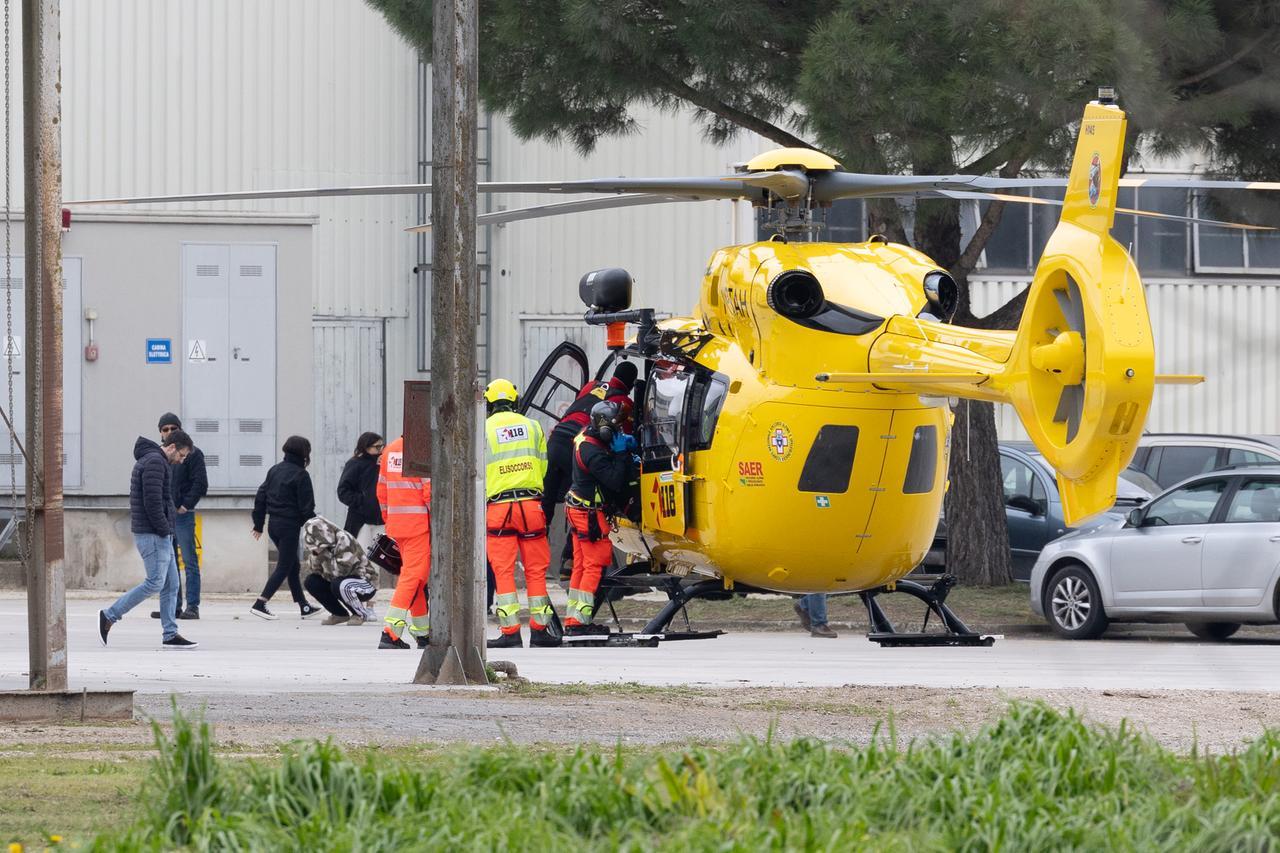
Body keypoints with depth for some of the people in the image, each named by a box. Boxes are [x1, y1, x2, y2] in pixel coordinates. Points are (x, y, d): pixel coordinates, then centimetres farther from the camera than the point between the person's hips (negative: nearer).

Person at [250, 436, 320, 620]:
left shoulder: (274, 470, 9)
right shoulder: (300, 475, -13)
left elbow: (261, 497, 11)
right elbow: (306, 507, -13)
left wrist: (258, 524, 18)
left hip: (274, 526, 8)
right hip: (290, 525, -8)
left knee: (293, 565, 17)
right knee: (284, 567, -2)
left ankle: (303, 606, 24)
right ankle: (260, 604, -12)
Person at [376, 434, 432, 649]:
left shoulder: (390, 450, 12)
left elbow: (382, 491, 17)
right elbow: (430, 491, -15)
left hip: (396, 524, 8)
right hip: (419, 523, -8)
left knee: (416, 577, 17)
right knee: (413, 576, -8)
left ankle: (422, 633, 22)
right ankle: (390, 634, -16)